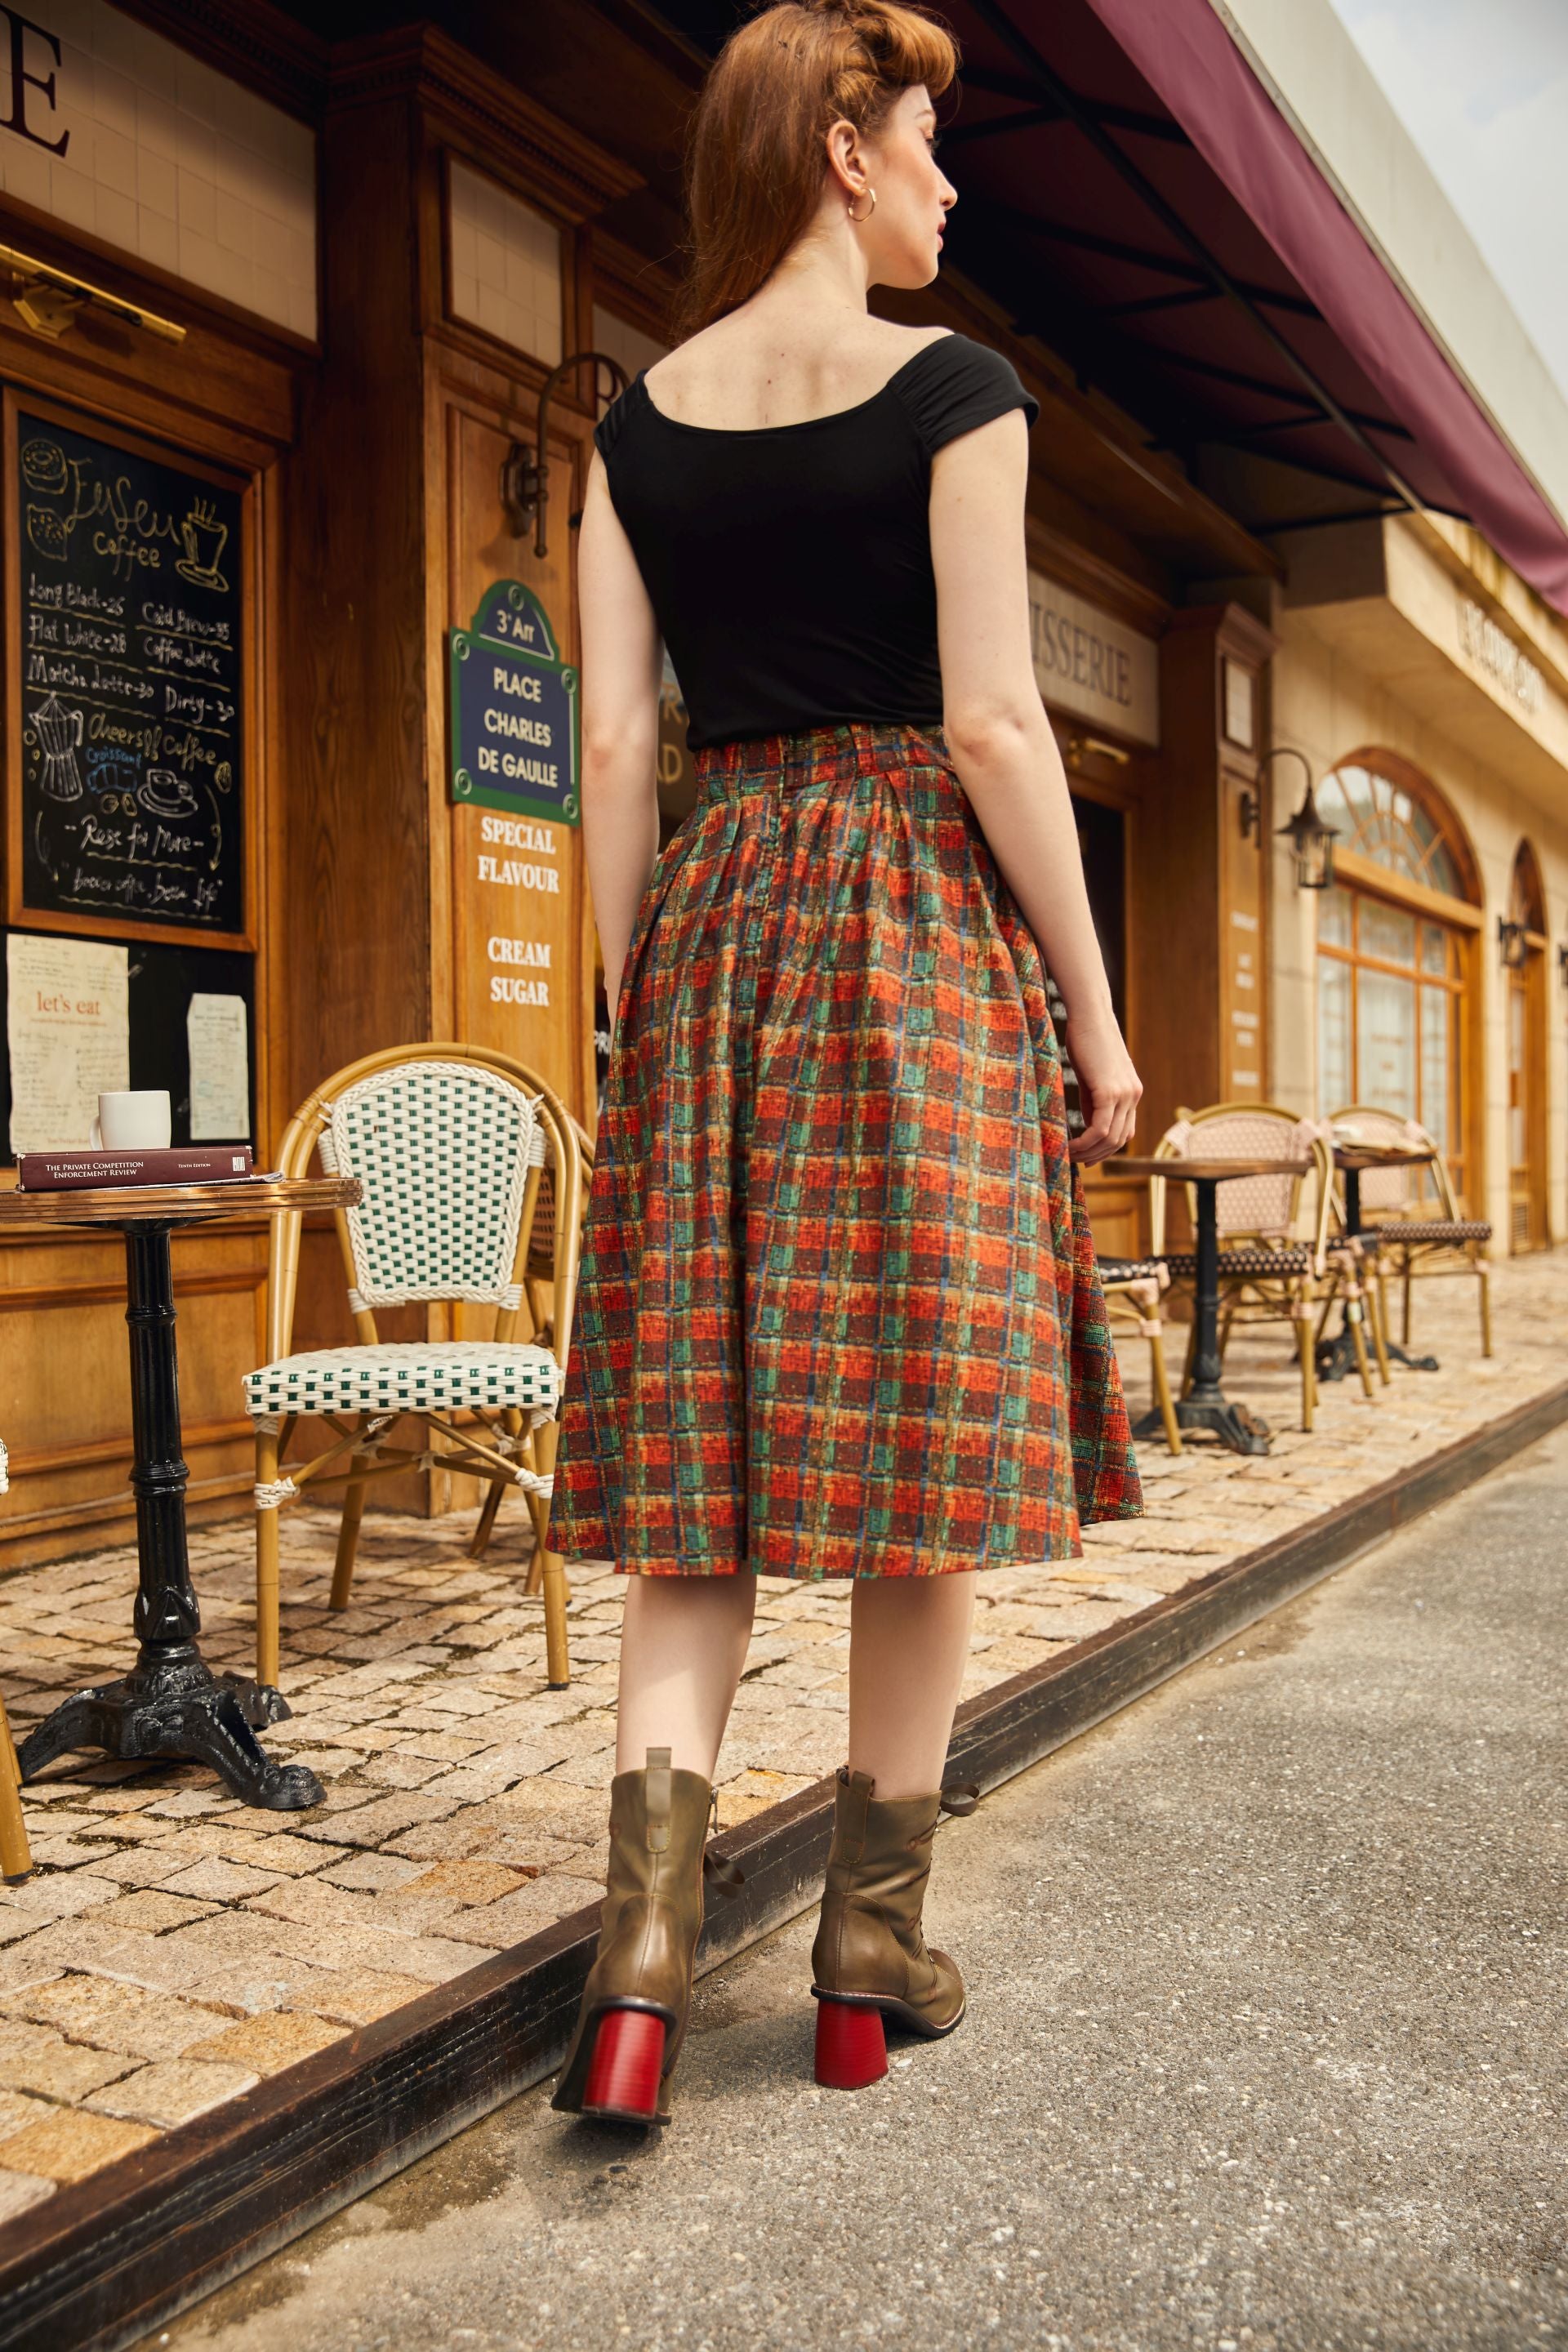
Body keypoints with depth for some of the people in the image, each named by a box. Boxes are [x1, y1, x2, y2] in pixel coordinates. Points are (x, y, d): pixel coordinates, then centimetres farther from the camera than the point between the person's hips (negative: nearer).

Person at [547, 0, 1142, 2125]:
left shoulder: (639, 421, 12)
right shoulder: (950, 391, -1)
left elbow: (614, 745, 7)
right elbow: (992, 721, -8)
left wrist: (630, 1008, 12)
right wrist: (1092, 1005, -3)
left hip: (710, 918, 4)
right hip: (915, 916, -4)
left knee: (700, 1454, 5)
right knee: (920, 1422, 3)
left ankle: (646, 1948, -5)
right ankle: (875, 1952, 13)